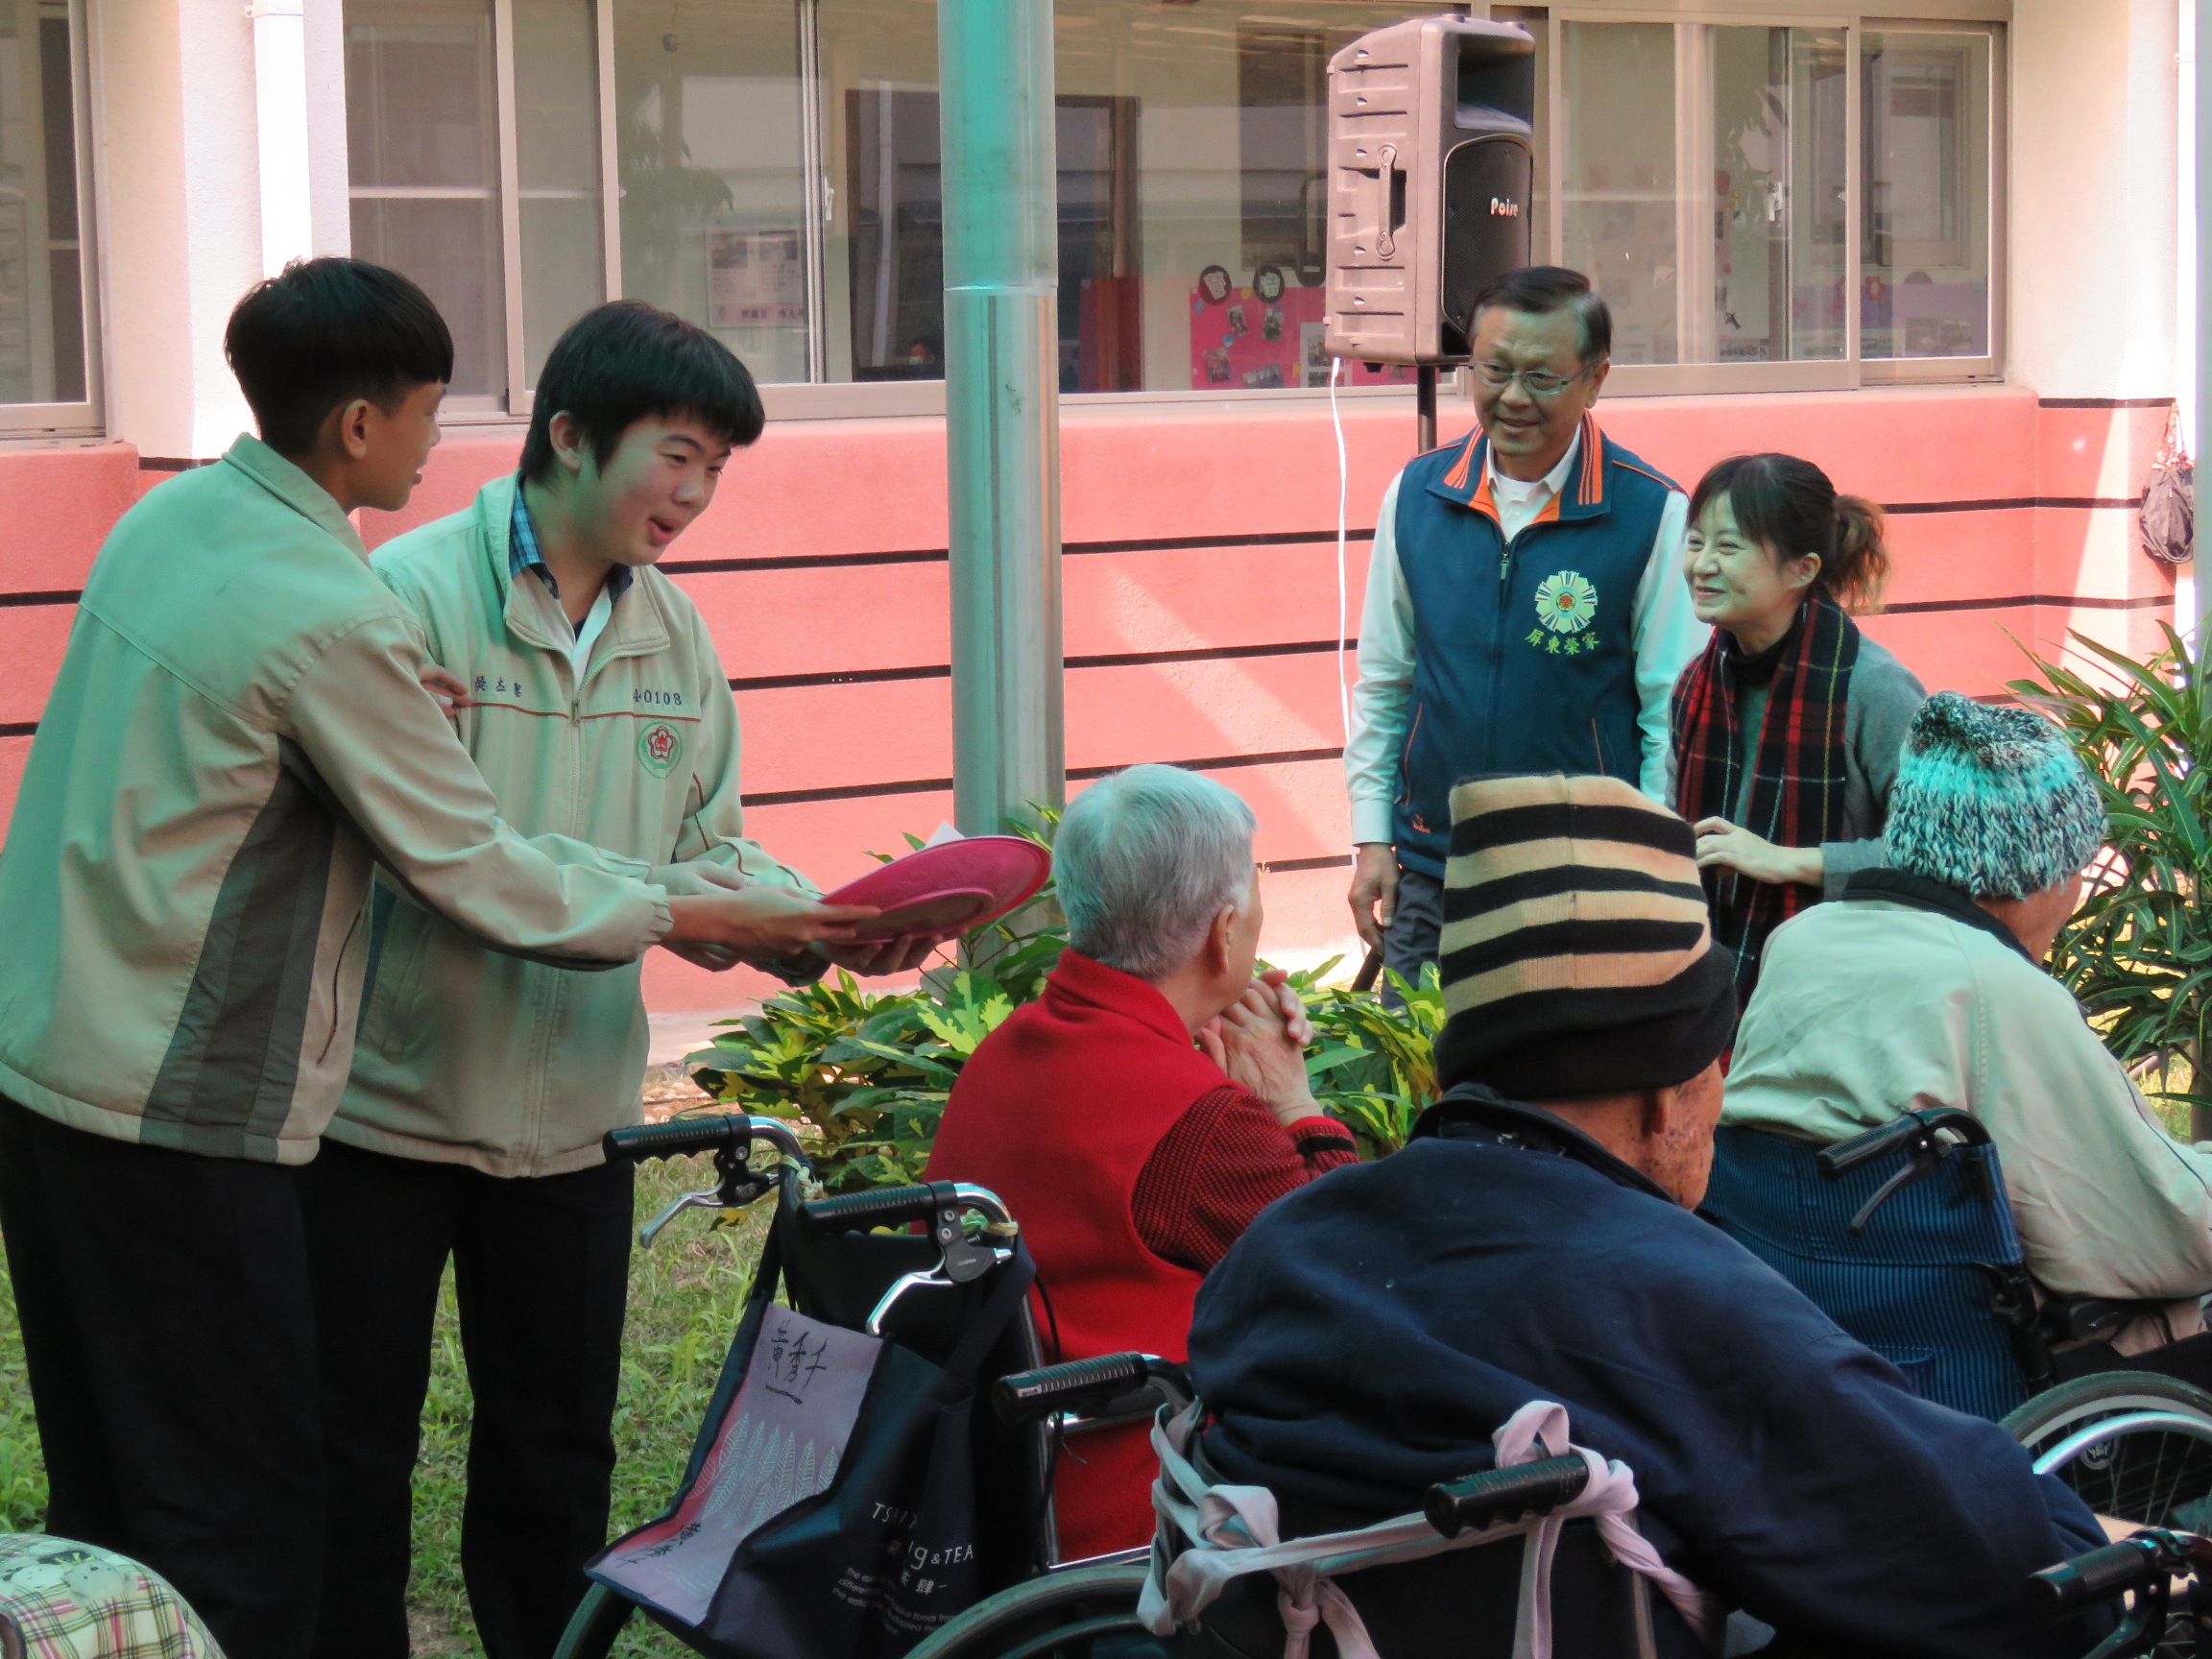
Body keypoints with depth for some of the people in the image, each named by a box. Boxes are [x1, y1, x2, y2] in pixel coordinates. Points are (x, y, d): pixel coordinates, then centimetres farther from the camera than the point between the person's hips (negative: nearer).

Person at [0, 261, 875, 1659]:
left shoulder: (168, 519, 7)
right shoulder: (330, 616, -19)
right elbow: (470, 872, -12)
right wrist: (680, 919, -1)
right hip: (176, 1112, -9)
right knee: (236, 1515, -1)